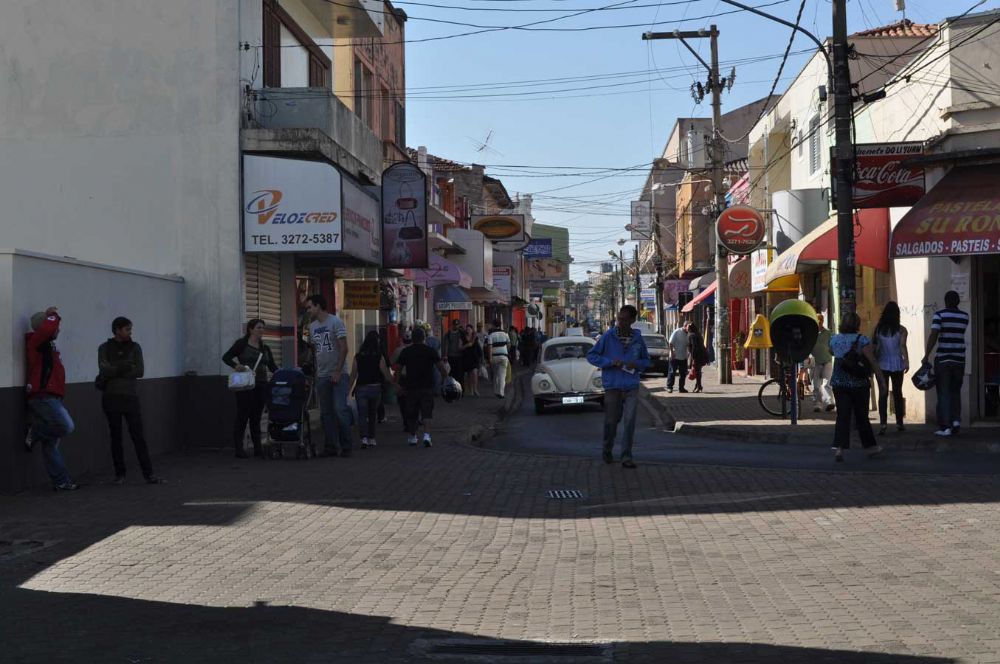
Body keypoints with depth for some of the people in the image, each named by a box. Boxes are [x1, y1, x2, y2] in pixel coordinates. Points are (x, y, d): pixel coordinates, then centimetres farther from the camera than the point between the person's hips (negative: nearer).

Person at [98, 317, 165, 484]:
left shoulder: (135, 347, 6)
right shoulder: (105, 348, 3)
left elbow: (140, 371, -6)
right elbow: (104, 370, -12)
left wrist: (114, 372, -9)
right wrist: (126, 367, -12)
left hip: (130, 397, 1)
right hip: (111, 399, -1)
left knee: (139, 436, -4)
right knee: (116, 437, 5)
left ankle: (149, 475, -6)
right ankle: (120, 474, 13)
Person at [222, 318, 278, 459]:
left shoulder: (265, 348, 15)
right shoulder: (241, 344, 0)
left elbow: (273, 366, 13)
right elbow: (226, 357, -1)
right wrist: (236, 365, -18)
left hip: (261, 386, 5)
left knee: (256, 418, 6)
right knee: (242, 416, -3)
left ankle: (258, 448, 8)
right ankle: (238, 448, 2)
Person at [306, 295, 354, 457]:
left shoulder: (335, 322, -7)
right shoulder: (312, 326, 12)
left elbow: (343, 348, -11)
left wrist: (338, 372, -15)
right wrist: (316, 371, 9)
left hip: (338, 374, -7)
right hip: (322, 375, 7)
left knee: (340, 410, -11)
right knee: (326, 413, 7)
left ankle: (346, 445, -3)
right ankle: (331, 446, 13)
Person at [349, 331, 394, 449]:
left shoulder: (358, 357, -2)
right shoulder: (379, 357, -6)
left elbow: (353, 376, 0)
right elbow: (387, 375, -4)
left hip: (361, 388, 0)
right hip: (375, 388, 0)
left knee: (362, 414, 1)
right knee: (372, 414, 16)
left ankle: (364, 438, -17)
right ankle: (371, 439, 21)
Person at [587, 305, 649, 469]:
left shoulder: (638, 339, 4)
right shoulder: (608, 336, -3)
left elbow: (646, 360, 17)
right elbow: (591, 355, 0)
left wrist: (637, 364, -6)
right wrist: (610, 362, -13)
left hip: (631, 387, 1)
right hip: (612, 386, -1)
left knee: (629, 421, -5)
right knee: (611, 420, 7)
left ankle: (627, 457, 1)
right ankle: (607, 451, 30)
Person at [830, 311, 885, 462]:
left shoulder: (834, 339, 4)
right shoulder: (862, 340, -10)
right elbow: (873, 362, -11)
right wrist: (881, 380, -6)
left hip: (838, 383, 3)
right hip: (858, 384, -3)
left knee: (842, 416, 1)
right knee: (861, 416, 9)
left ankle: (838, 447, -14)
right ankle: (870, 447, 22)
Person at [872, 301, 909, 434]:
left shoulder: (878, 329, 1)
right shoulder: (901, 330, -3)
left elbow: (872, 346, 0)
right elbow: (902, 346, -14)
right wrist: (906, 361, -17)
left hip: (882, 365, 0)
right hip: (897, 365, 0)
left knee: (883, 394, -2)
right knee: (897, 393, 12)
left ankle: (882, 424, -15)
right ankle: (899, 423, 19)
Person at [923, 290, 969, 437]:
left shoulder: (939, 315, -7)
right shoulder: (965, 317, 5)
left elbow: (933, 336, -15)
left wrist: (926, 356, -11)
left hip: (943, 359, -3)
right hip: (959, 359, 3)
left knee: (943, 393, 0)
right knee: (955, 392, 17)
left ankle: (945, 427, -3)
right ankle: (956, 419, 1)